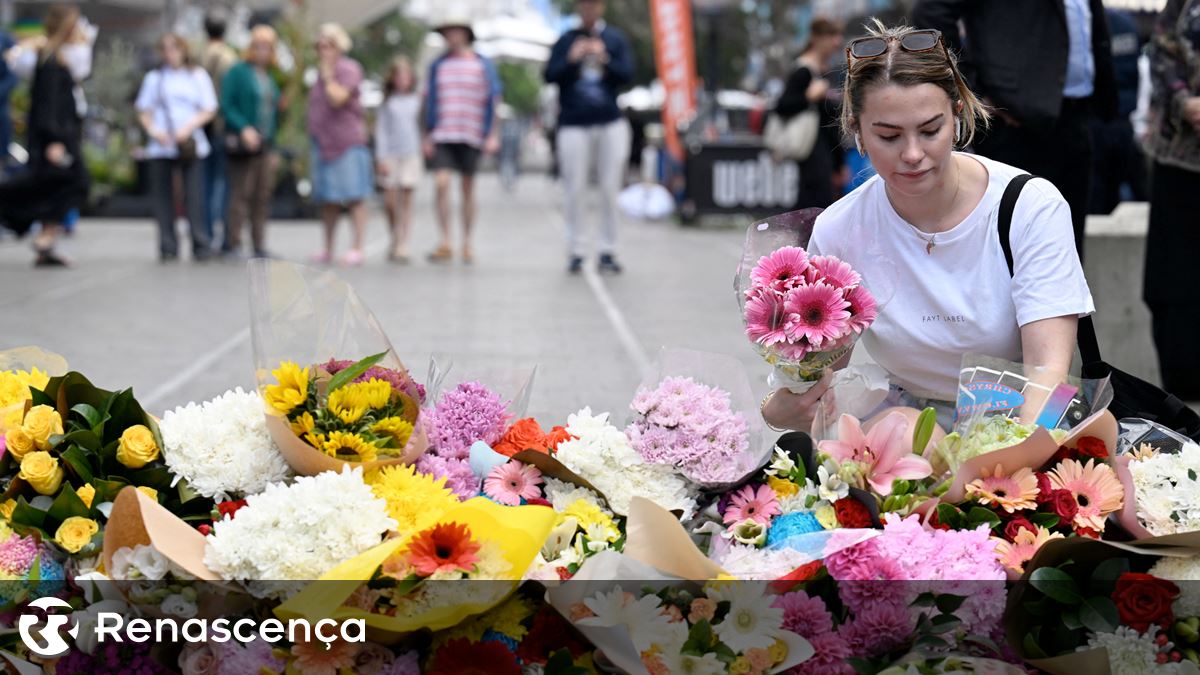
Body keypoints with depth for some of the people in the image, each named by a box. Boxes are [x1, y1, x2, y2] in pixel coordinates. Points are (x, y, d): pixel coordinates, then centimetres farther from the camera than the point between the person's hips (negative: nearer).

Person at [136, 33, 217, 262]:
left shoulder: (197, 76, 11)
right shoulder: (154, 77, 14)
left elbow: (209, 110, 7)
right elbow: (144, 111, 13)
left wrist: (189, 127, -8)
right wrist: (153, 130, -5)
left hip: (191, 146, -2)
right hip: (161, 147, 2)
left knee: (194, 196, -11)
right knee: (163, 197, -2)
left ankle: (200, 246, -8)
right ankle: (168, 249, 3)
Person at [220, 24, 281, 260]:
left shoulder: (269, 78, 18)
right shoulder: (237, 72, -2)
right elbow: (227, 105, -9)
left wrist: (273, 148, 17)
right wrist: (244, 128, -21)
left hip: (265, 144, 7)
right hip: (244, 142, -7)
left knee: (263, 196, 5)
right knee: (241, 194, -9)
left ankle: (259, 246, 9)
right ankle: (232, 244, -5)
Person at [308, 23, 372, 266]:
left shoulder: (348, 69, -7)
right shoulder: (322, 73, 18)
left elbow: (337, 98, -21)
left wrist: (327, 75, -13)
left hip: (347, 143, -8)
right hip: (324, 143, 8)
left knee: (354, 197, -7)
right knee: (327, 200, 10)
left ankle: (357, 248, -7)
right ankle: (328, 249, 15)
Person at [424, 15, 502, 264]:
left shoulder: (482, 65, 3)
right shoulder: (438, 65, 9)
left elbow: (493, 100, 5)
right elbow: (430, 101, 12)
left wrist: (493, 135, -2)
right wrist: (427, 137, 8)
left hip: (471, 136, -1)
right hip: (442, 136, 1)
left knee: (467, 188, 5)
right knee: (441, 184, -13)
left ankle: (467, 243, 15)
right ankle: (444, 243, -10)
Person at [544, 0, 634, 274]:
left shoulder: (616, 39, 8)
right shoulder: (566, 40, 6)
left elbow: (627, 75, 1)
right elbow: (550, 76, 0)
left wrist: (605, 59, -14)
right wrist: (571, 60, -15)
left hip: (611, 124, 1)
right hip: (573, 125, -1)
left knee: (610, 190, 0)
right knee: (574, 191, -2)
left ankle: (608, 251, 5)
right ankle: (575, 252, 2)